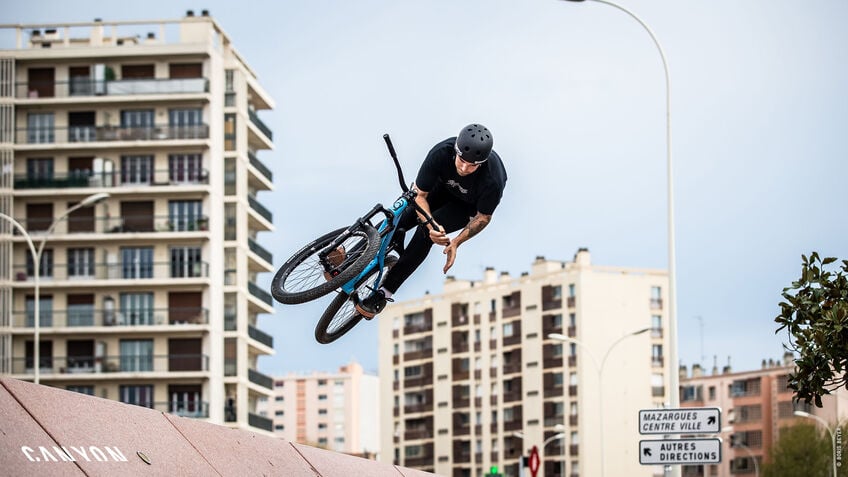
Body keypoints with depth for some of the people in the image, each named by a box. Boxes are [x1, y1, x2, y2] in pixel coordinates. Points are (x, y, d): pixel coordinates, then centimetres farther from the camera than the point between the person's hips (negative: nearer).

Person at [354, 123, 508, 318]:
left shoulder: (492, 180, -40)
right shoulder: (440, 153, -36)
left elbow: (483, 218, -19)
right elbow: (419, 195, -23)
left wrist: (455, 243, -27)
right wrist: (430, 224, -39)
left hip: (470, 204, -3)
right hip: (446, 186, 3)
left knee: (425, 232, -23)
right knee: (398, 223, -19)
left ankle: (384, 294, -20)